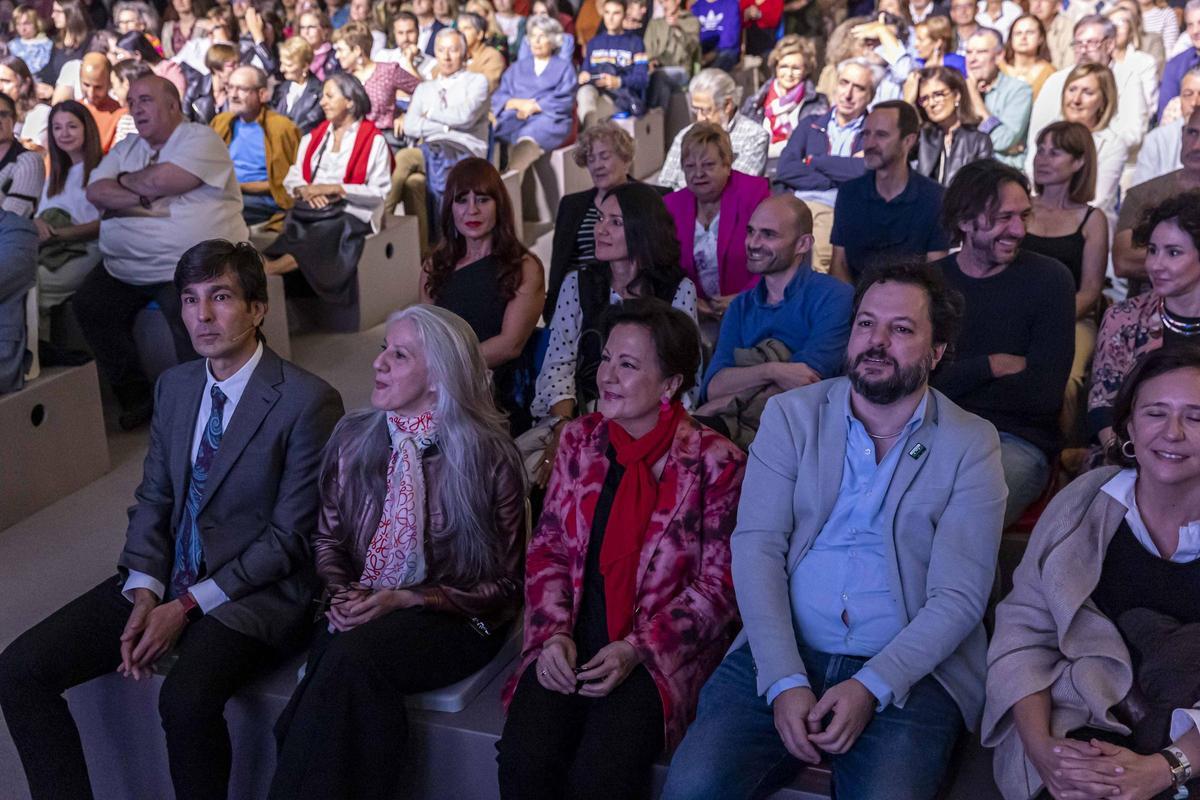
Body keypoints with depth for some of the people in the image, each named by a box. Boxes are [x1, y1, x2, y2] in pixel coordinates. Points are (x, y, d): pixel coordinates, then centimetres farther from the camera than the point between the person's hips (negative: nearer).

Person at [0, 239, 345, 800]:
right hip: (166, 580, 7)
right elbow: (153, 498, 11)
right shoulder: (175, 385, 9)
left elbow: (291, 536, -13)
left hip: (255, 592, -6)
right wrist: (144, 592, -6)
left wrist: (186, 607, -14)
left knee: (186, 698, -33)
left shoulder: (308, 401, -14)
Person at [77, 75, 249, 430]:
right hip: (124, 266, 7)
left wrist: (126, 180, 2)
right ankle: (136, 397, 5)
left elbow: (160, 180, -18)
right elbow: (96, 193, 2)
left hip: (189, 266, -7)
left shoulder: (201, 139, -3)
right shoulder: (125, 148, 17)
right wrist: (145, 197, -12)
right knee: (88, 305, -7)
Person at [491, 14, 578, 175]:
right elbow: (498, 97, 15)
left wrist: (534, 107, -9)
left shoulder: (564, 67, 20)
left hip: (550, 119, -3)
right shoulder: (517, 67, 30)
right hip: (517, 117, 3)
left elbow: (564, 101, 3)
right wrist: (517, 103, -6)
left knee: (529, 135, -38)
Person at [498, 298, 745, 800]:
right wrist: (554, 633, -6)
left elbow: (718, 588, -5)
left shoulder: (715, 462, -6)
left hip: (658, 653, -3)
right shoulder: (581, 440, 7)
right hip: (571, 647, 4)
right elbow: (547, 549, 10)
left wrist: (635, 650, -14)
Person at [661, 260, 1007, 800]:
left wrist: (872, 686, -17)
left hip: (907, 673, -1)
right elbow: (756, 547, -3)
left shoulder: (971, 444, 3)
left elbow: (958, 596, -4)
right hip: (781, 658, 1)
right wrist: (785, 681, -14)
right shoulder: (790, 415, 7)